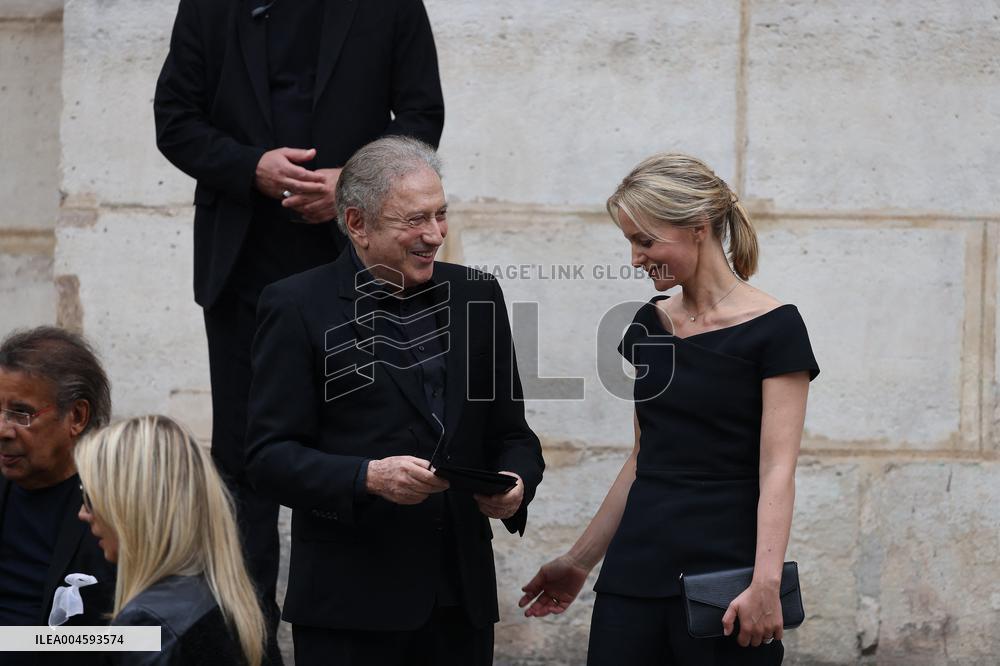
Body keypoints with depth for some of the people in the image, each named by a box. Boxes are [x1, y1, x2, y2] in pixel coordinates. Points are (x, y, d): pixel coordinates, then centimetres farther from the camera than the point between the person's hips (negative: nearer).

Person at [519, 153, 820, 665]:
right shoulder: (648, 326, 11)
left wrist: (766, 582, -25)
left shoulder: (773, 329, -8)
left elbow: (776, 469, -14)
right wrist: (581, 560, 19)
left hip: (722, 573, -5)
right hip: (637, 571, 6)